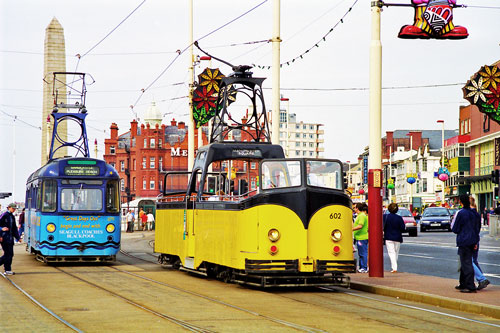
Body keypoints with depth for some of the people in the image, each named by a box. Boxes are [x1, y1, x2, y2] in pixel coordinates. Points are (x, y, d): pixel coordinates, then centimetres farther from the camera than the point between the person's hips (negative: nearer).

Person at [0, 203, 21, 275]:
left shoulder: (12, 216, 15)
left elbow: (14, 228, 20)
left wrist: (18, 237, 17)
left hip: (10, 238, 8)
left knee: (10, 254, 5)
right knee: (8, 254, -8)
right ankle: (7, 270, -1)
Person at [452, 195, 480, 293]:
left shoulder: (461, 213, -15)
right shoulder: (475, 213, 8)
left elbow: (455, 229, -11)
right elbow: (478, 228, 15)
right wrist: (476, 242, 19)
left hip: (464, 242, -8)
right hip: (472, 241, 8)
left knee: (466, 264, -6)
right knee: (465, 263, 19)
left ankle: (470, 287, -9)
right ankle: (463, 284, 27)